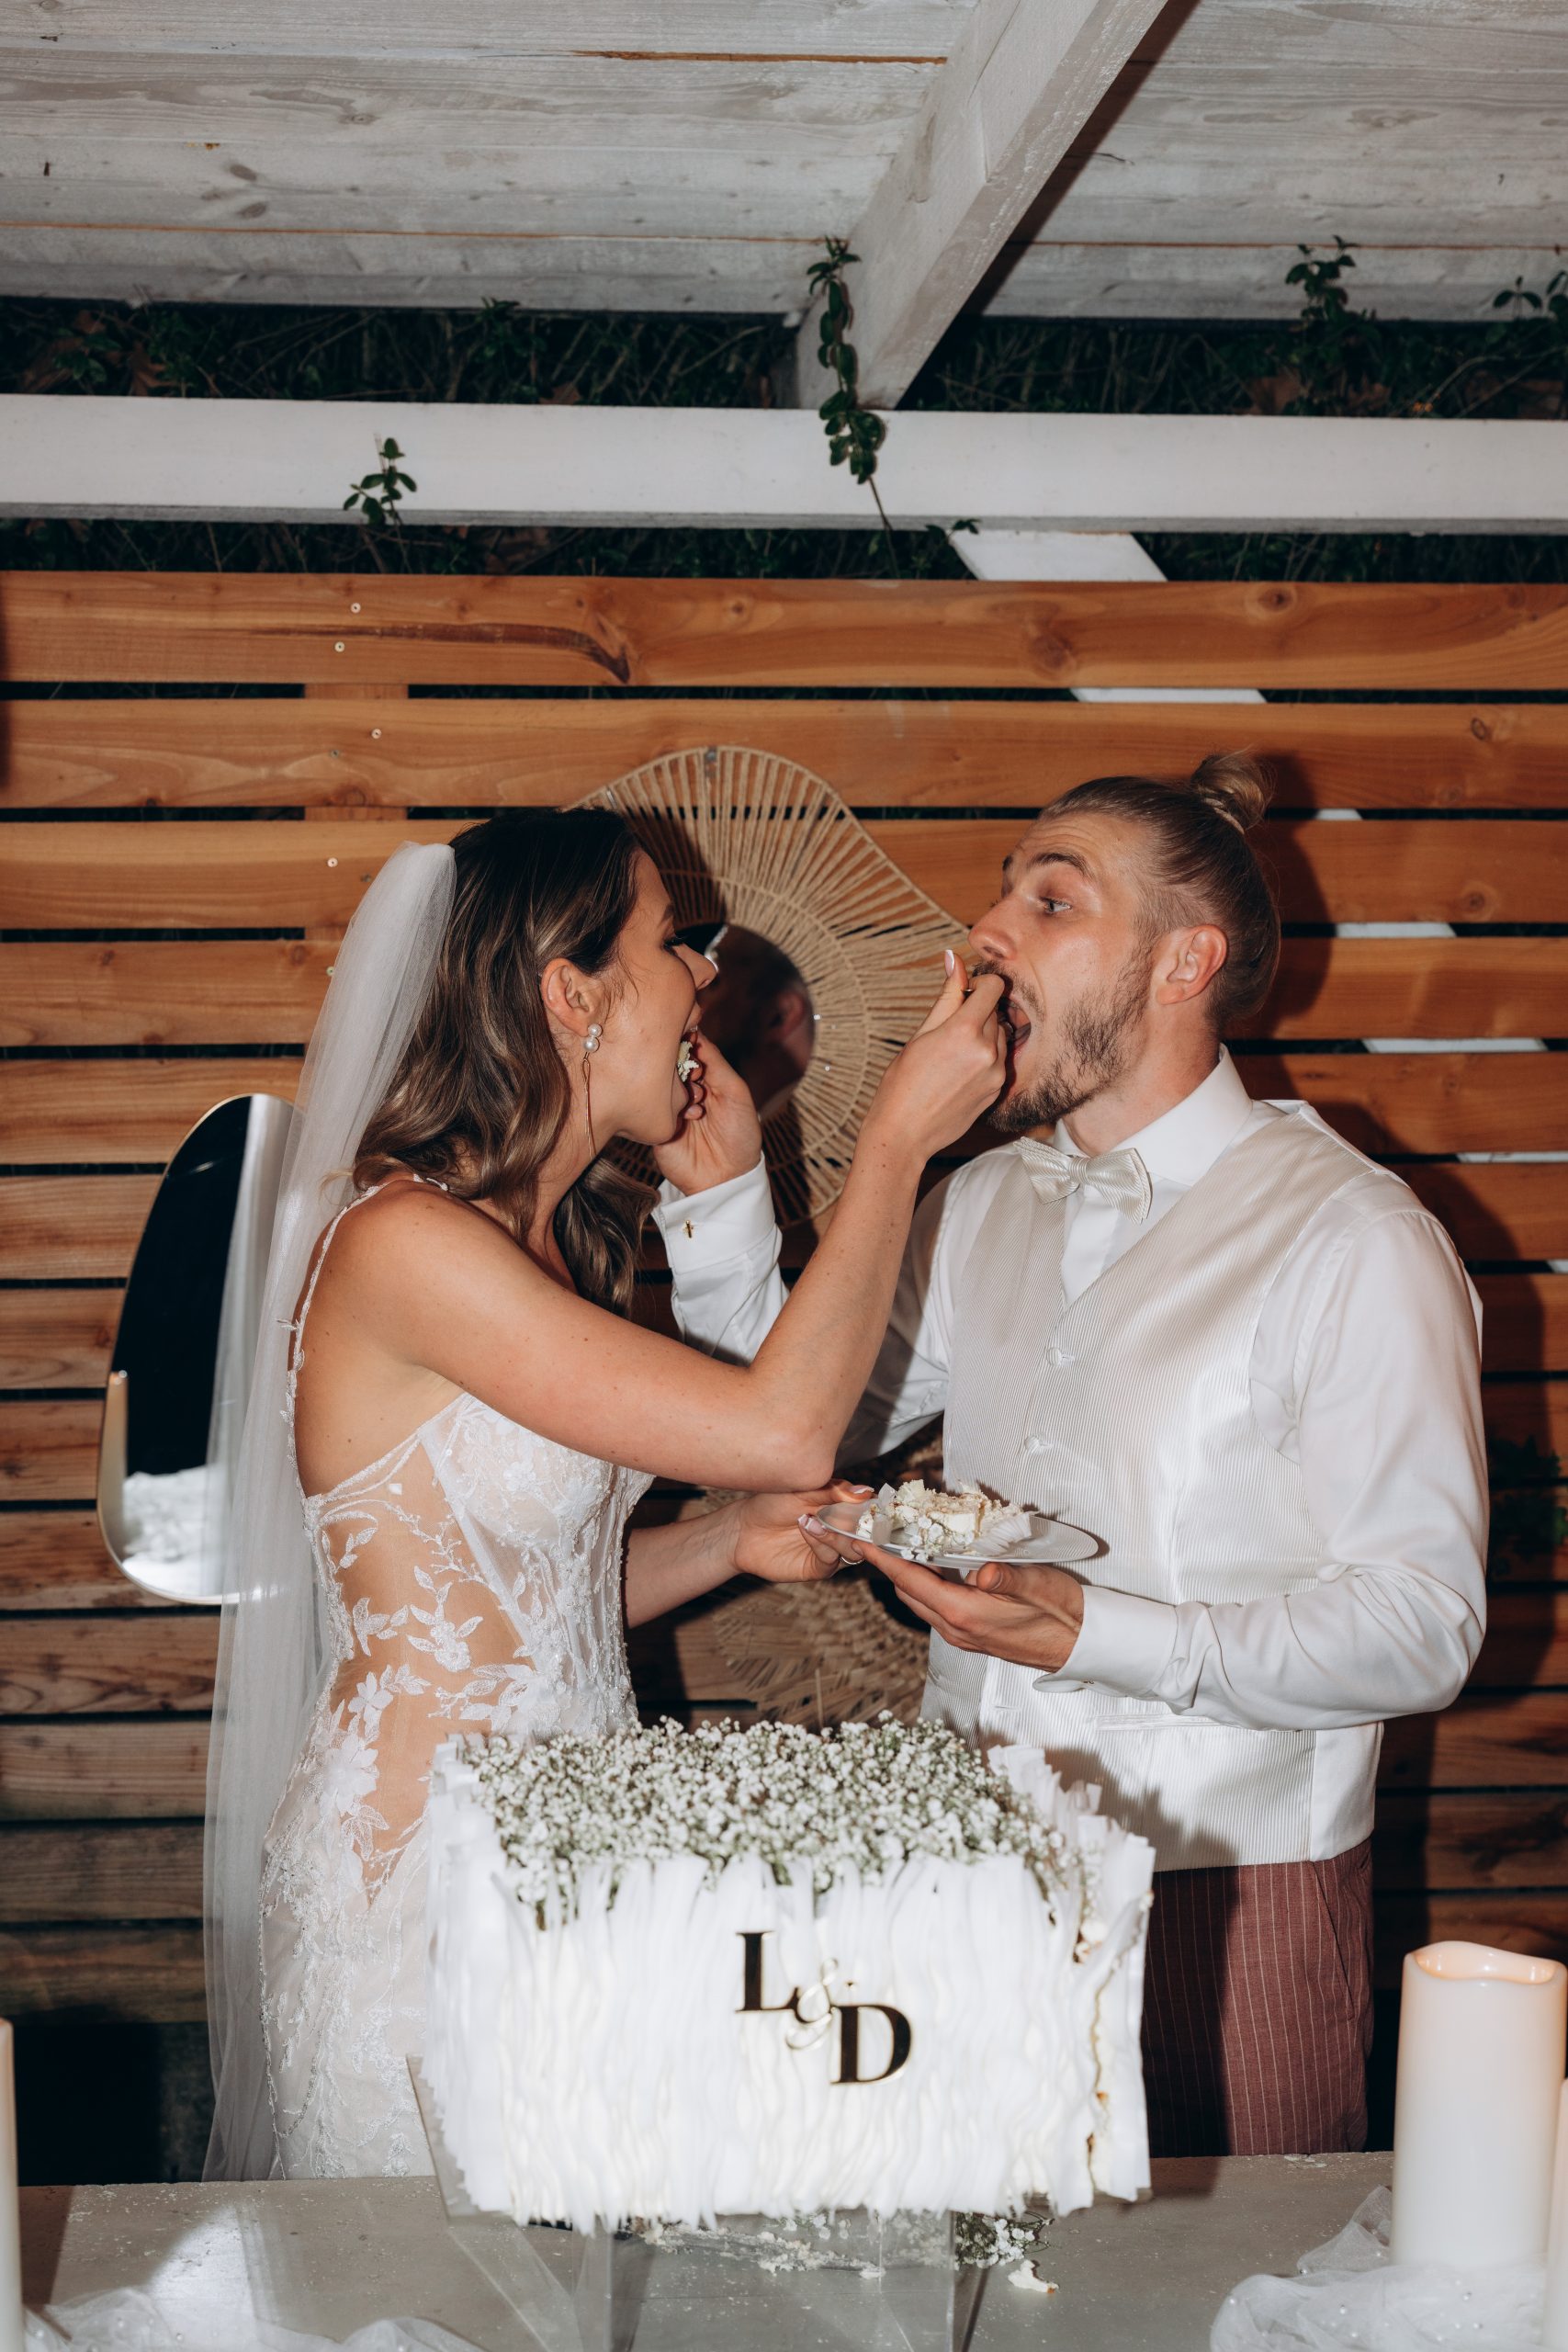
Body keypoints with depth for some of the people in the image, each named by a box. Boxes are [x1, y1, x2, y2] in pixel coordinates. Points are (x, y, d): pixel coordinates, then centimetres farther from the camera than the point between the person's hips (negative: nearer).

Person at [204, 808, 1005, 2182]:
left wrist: (731, 1540, -1)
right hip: (420, 1860, -9)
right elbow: (787, 1429, -24)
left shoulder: (546, 1237, 9)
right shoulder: (404, 1243, -20)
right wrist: (901, 1135, -17)